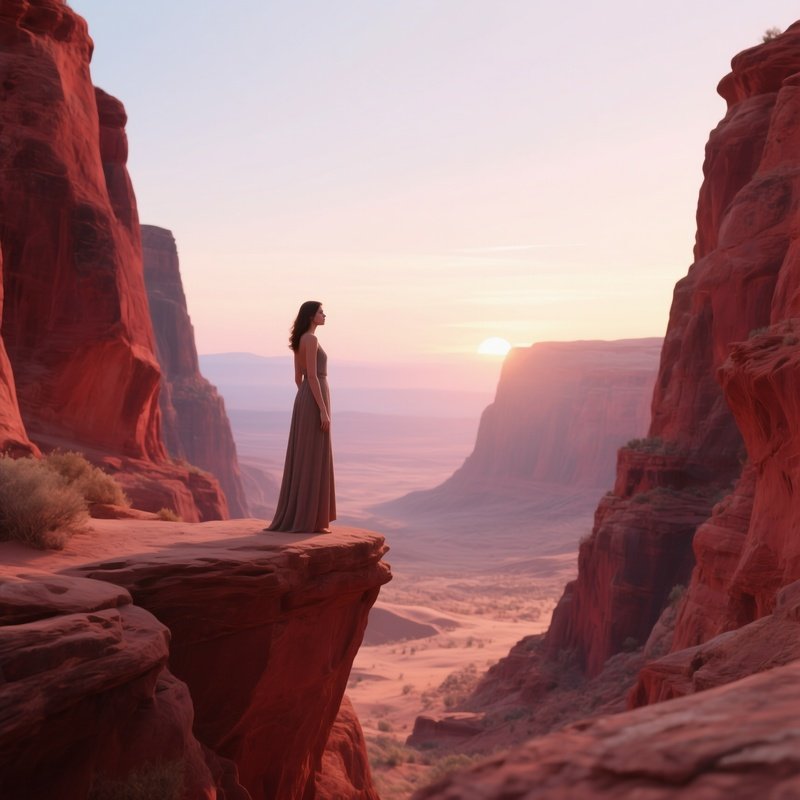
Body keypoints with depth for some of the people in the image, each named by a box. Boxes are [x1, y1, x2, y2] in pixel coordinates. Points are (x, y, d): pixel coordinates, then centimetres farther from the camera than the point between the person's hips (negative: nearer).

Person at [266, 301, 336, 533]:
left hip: (304, 401, 10)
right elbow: (312, 376, -19)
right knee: (314, 461, -7)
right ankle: (310, 520, -4)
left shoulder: (299, 341, 17)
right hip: (315, 402, -10)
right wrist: (323, 410, -20)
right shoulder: (311, 339, -13)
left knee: (303, 460, 11)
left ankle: (296, 517, 13)